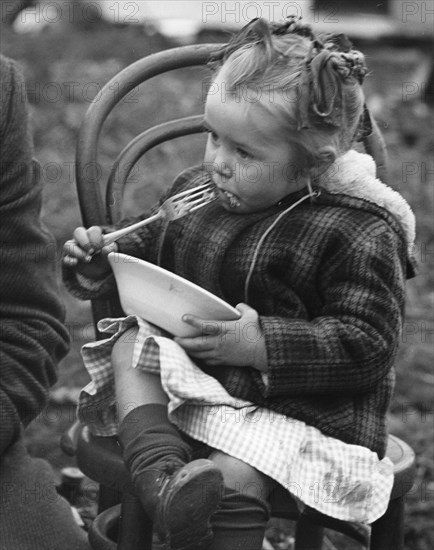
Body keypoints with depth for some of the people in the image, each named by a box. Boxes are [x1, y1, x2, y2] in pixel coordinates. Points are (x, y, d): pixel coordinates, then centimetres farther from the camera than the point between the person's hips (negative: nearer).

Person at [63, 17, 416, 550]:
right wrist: (102, 264, -2)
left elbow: (367, 345, -17)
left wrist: (263, 345, -27)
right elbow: (149, 251, 21)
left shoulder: (361, 234, -15)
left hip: (287, 404, -6)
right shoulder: (195, 188, 5)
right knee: (130, 342, -18)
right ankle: (159, 475, -40)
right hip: (187, 375, 7)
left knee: (233, 476, -31)